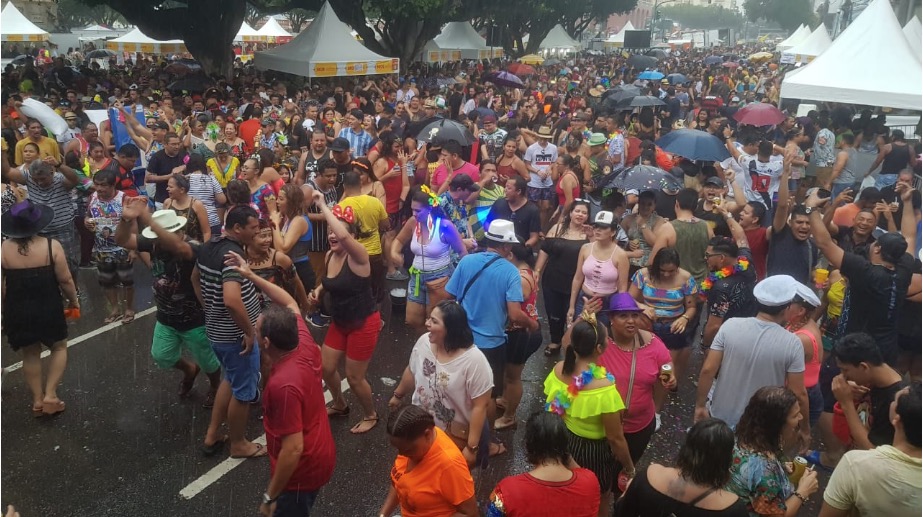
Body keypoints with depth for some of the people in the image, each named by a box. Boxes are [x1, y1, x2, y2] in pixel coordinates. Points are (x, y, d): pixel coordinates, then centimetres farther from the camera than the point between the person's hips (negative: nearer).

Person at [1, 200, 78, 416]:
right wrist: (74, 300, 5)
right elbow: (65, 280, -12)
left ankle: (37, 399, 27)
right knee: (59, 348, 20)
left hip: (18, 313, 2)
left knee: (30, 354, 18)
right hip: (49, 310, -2)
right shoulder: (52, 246, -16)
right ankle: (50, 394, 12)